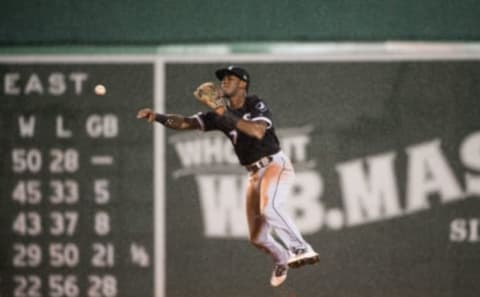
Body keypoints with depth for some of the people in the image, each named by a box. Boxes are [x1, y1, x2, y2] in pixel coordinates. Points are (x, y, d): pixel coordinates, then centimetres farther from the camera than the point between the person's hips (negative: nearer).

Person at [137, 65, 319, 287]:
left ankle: (302, 250, -35)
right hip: (254, 174, 7)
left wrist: (226, 115, -29)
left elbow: (258, 131, -30)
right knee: (257, 238, 8)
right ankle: (282, 260, 37)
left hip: (276, 165, -7)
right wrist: (157, 117, -18)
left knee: (269, 208, -37)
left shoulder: (257, 106, -10)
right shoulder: (220, 114, 6)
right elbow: (185, 123, -2)